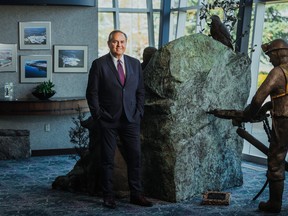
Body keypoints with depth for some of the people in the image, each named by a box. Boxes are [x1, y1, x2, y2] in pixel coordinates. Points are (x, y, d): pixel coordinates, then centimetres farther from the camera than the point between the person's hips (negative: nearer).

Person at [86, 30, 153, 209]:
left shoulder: (135, 64, 9)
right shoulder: (99, 64, -2)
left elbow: (141, 91, 13)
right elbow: (92, 93, -3)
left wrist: (139, 112, 3)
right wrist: (98, 115, -7)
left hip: (131, 119, 3)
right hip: (108, 120, -3)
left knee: (135, 156, 3)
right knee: (108, 159, 4)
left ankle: (136, 194, 13)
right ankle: (108, 196, 13)